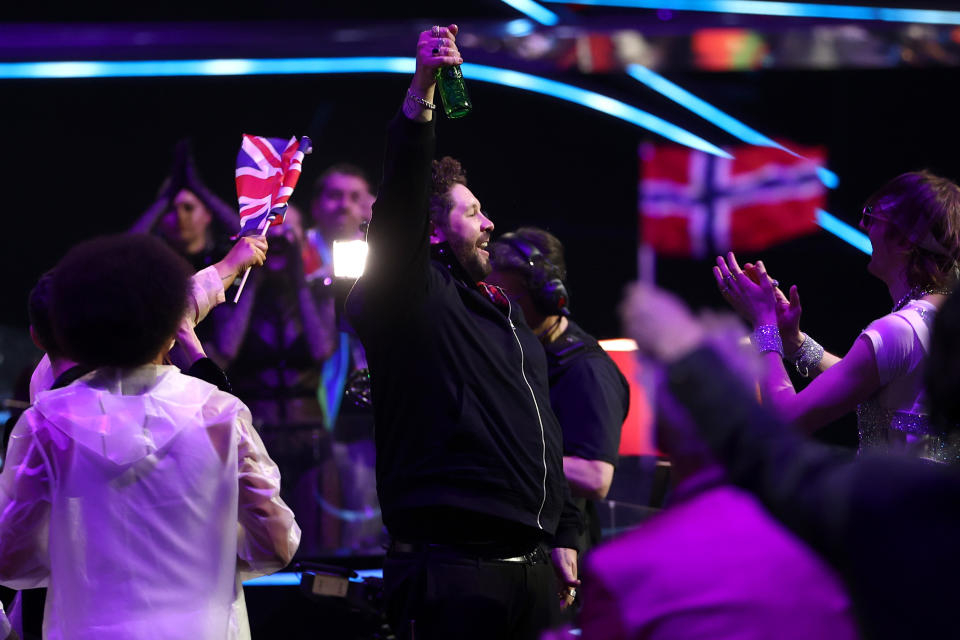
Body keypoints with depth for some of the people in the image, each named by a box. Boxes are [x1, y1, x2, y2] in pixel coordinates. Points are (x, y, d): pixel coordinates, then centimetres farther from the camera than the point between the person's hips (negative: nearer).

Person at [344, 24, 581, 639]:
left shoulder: (510, 314, 23)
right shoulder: (409, 299, -2)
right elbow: (399, 200, -19)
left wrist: (565, 537, 19)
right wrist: (420, 96, -30)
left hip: (531, 568, 8)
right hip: (451, 565, -8)